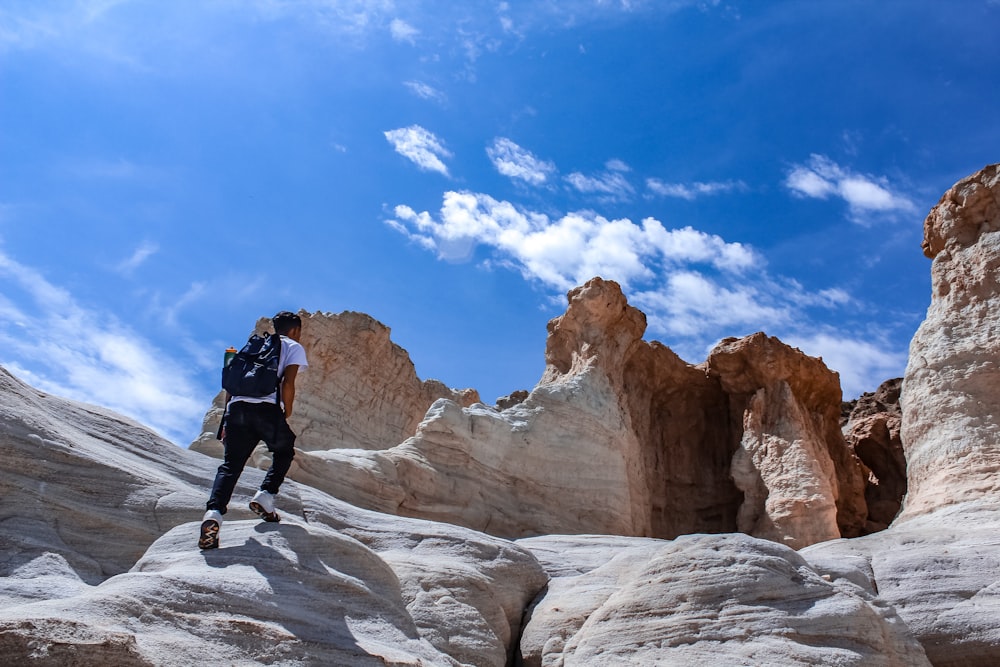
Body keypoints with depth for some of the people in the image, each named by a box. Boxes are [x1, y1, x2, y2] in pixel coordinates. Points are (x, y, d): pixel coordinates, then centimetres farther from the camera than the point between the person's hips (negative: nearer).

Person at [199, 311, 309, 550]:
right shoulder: (294, 347, 15)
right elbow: (287, 383, -3)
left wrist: (227, 421, 24)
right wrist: (287, 412, 8)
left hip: (238, 407, 4)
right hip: (268, 408, -4)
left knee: (230, 464, 0)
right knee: (284, 451, 23)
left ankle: (213, 513, -21)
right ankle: (265, 496, 7)